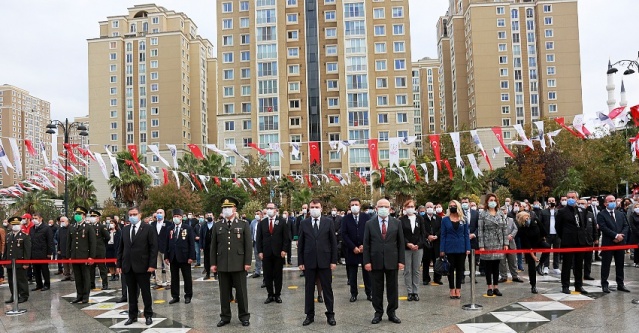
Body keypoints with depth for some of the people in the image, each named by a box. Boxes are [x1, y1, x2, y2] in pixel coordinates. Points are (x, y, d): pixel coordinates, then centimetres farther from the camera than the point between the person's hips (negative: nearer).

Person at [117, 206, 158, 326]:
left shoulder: (148, 228, -4)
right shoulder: (125, 230, 12)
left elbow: (153, 247, -8)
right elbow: (121, 248, 13)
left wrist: (152, 265, -15)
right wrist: (119, 264, 7)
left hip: (142, 266, -4)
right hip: (128, 267, 4)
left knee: (146, 292, 5)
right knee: (131, 293, 11)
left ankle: (148, 316, 16)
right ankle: (132, 316, 21)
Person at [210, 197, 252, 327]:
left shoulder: (244, 224, 1)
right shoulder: (217, 225, 8)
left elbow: (248, 245, -1)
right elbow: (213, 246, 8)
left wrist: (247, 262, -7)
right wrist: (213, 263, 3)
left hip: (239, 264, -2)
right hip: (222, 264, 2)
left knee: (241, 291, 5)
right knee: (224, 292, 8)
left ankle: (244, 316, 16)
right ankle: (225, 317, 20)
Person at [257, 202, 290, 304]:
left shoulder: (282, 222, 2)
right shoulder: (262, 223, 7)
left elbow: (286, 237, 0)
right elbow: (259, 238, 6)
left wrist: (284, 250, -8)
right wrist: (259, 251, -2)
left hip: (278, 253, -1)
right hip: (266, 253, 2)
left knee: (278, 275, 6)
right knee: (267, 276, 5)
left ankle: (278, 295, 15)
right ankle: (270, 295, 14)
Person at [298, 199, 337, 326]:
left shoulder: (328, 222, 1)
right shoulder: (303, 223, 3)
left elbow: (333, 242, 1)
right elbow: (300, 244, 4)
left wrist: (334, 261, -4)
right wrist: (300, 262, -1)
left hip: (325, 261, -1)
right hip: (309, 261, 1)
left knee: (327, 288, 6)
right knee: (309, 289, 8)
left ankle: (330, 315, 17)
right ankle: (310, 315, 19)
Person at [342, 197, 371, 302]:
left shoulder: (366, 217, 1)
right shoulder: (346, 218, 1)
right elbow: (344, 234, -3)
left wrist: (364, 246, -9)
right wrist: (353, 247, -10)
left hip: (365, 249, 0)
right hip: (351, 250, 0)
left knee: (367, 272, 5)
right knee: (352, 274, 5)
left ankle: (369, 293, 15)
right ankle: (353, 294, 14)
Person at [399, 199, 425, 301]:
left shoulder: (420, 219, 6)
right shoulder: (401, 220, -1)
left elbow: (423, 233, 4)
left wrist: (418, 244, -8)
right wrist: (408, 244, -15)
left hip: (418, 248, 2)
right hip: (406, 248, -2)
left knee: (416, 271, 6)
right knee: (407, 271, 3)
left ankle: (416, 292, 13)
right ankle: (410, 292, 10)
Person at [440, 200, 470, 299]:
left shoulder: (463, 220, 4)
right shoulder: (445, 220, 1)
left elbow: (466, 234, 3)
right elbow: (443, 235, 0)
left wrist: (468, 248, -5)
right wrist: (442, 250, -5)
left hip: (461, 248, 1)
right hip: (449, 248, -1)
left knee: (460, 269, 6)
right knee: (451, 269, 5)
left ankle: (458, 290, 15)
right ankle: (452, 290, 13)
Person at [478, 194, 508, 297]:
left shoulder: (501, 214, 7)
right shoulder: (483, 214, -2)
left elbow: (504, 229, 8)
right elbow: (480, 231, -5)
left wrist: (506, 243, 2)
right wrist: (481, 246, -10)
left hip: (499, 244, 3)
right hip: (488, 244, -3)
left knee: (496, 265, 7)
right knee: (488, 266, 3)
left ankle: (496, 287, 15)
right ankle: (489, 287, 11)